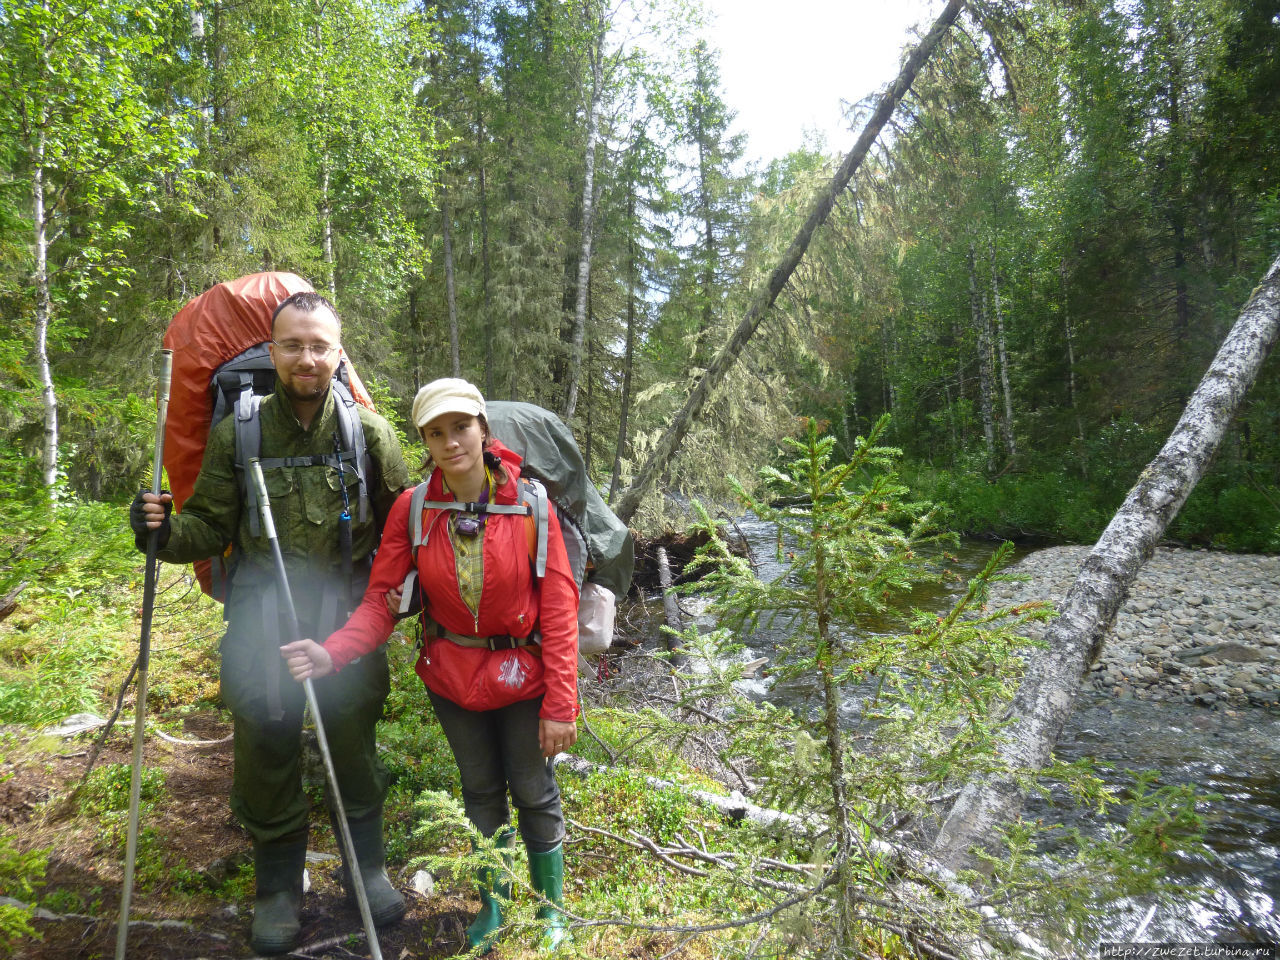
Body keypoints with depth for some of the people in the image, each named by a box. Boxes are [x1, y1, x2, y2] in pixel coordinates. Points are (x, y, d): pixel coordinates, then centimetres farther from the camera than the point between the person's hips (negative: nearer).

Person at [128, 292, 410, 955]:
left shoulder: (370, 431, -3)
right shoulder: (237, 433, -2)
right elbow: (211, 527, 3)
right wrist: (166, 531, -17)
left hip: (346, 618, 0)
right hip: (261, 620, 1)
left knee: (354, 751, 13)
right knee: (266, 757, 11)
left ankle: (367, 868, 38)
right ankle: (279, 887, 36)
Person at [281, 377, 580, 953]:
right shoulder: (411, 508, -12)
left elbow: (559, 608, -16)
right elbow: (381, 600, -13)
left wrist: (560, 705, -18)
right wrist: (332, 654, -32)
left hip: (522, 675, -2)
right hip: (452, 676, 2)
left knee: (534, 793, 12)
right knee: (481, 791, 21)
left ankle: (551, 906, 39)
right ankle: (493, 903, 45)